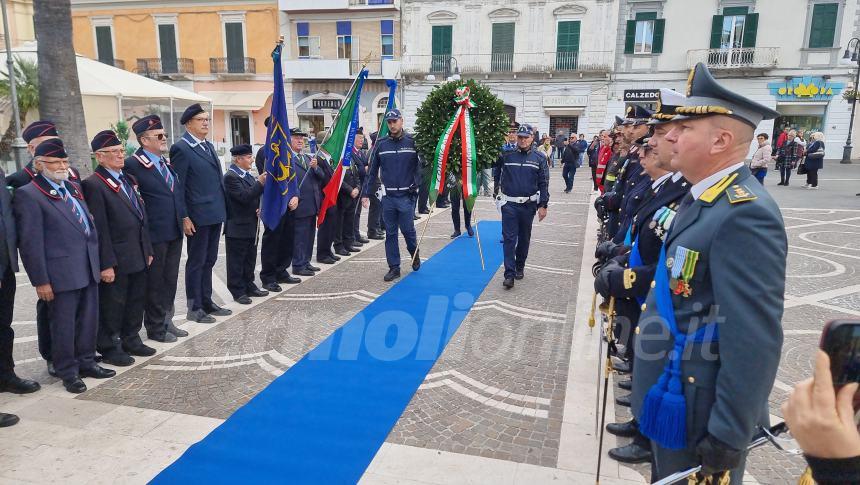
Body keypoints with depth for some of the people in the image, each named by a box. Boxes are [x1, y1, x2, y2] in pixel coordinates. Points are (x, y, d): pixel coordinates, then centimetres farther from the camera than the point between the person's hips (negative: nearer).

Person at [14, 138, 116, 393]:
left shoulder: (73, 187, 14)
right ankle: (68, 372, 20)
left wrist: (97, 262, 15)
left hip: (88, 269, 7)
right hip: (61, 273, -7)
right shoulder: (28, 195, -9)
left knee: (89, 320, 15)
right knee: (63, 324, 6)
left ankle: (86, 362, 31)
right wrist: (40, 281, -13)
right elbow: (30, 243, -12)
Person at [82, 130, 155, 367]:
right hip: (116, 261, -8)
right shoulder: (93, 185, -12)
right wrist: (106, 264, -18)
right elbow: (99, 229, -16)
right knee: (112, 305, 6)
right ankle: (109, 348, 21)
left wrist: (147, 249, 14)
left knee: (136, 301, 17)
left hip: (138, 257, 8)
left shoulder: (129, 179, 13)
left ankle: (131, 340, 33)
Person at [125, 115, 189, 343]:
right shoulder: (133, 165, -12)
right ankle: (155, 328, 19)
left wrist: (183, 218, 10)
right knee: (154, 281, 6)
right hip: (154, 234, -7)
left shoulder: (167, 163, 12)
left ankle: (166, 320, 30)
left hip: (174, 232, 7)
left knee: (170, 280, 16)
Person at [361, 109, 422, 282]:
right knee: (390, 233, 6)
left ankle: (415, 254, 30)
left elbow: (421, 166, -1)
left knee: (407, 229, 0)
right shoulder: (381, 144, 5)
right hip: (387, 196, 3)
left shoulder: (412, 142, -2)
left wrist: (416, 185, -14)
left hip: (406, 196, -3)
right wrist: (366, 193, 6)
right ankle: (394, 268, 15)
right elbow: (373, 171, 8)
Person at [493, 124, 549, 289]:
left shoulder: (539, 158, 0)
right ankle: (509, 274, -6)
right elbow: (496, 174, 11)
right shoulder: (506, 156, 0)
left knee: (524, 238, 13)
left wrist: (543, 205, -4)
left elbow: (543, 184, 0)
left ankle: (520, 267, 30)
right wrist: (497, 191, -1)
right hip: (509, 204, -1)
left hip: (528, 205, 1)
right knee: (509, 238, -6)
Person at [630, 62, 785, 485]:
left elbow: (755, 341, -27)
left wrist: (728, 437, -22)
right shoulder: (703, 198, 5)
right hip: (674, 394, 9)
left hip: (697, 412, -9)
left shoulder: (744, 215, -26)